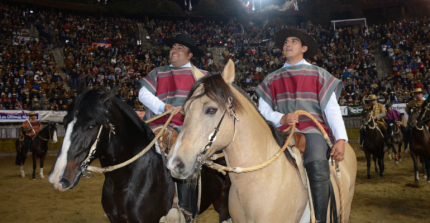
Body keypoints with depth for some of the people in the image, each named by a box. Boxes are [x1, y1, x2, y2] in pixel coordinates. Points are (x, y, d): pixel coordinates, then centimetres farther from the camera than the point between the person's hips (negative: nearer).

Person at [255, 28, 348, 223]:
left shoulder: (319, 75, 16)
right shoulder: (272, 79, 22)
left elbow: (332, 109, 7)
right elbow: (263, 110, 13)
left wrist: (340, 139, -8)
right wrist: (281, 118, -9)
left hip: (312, 129, -2)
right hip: (281, 130, 2)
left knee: (317, 164, -33)